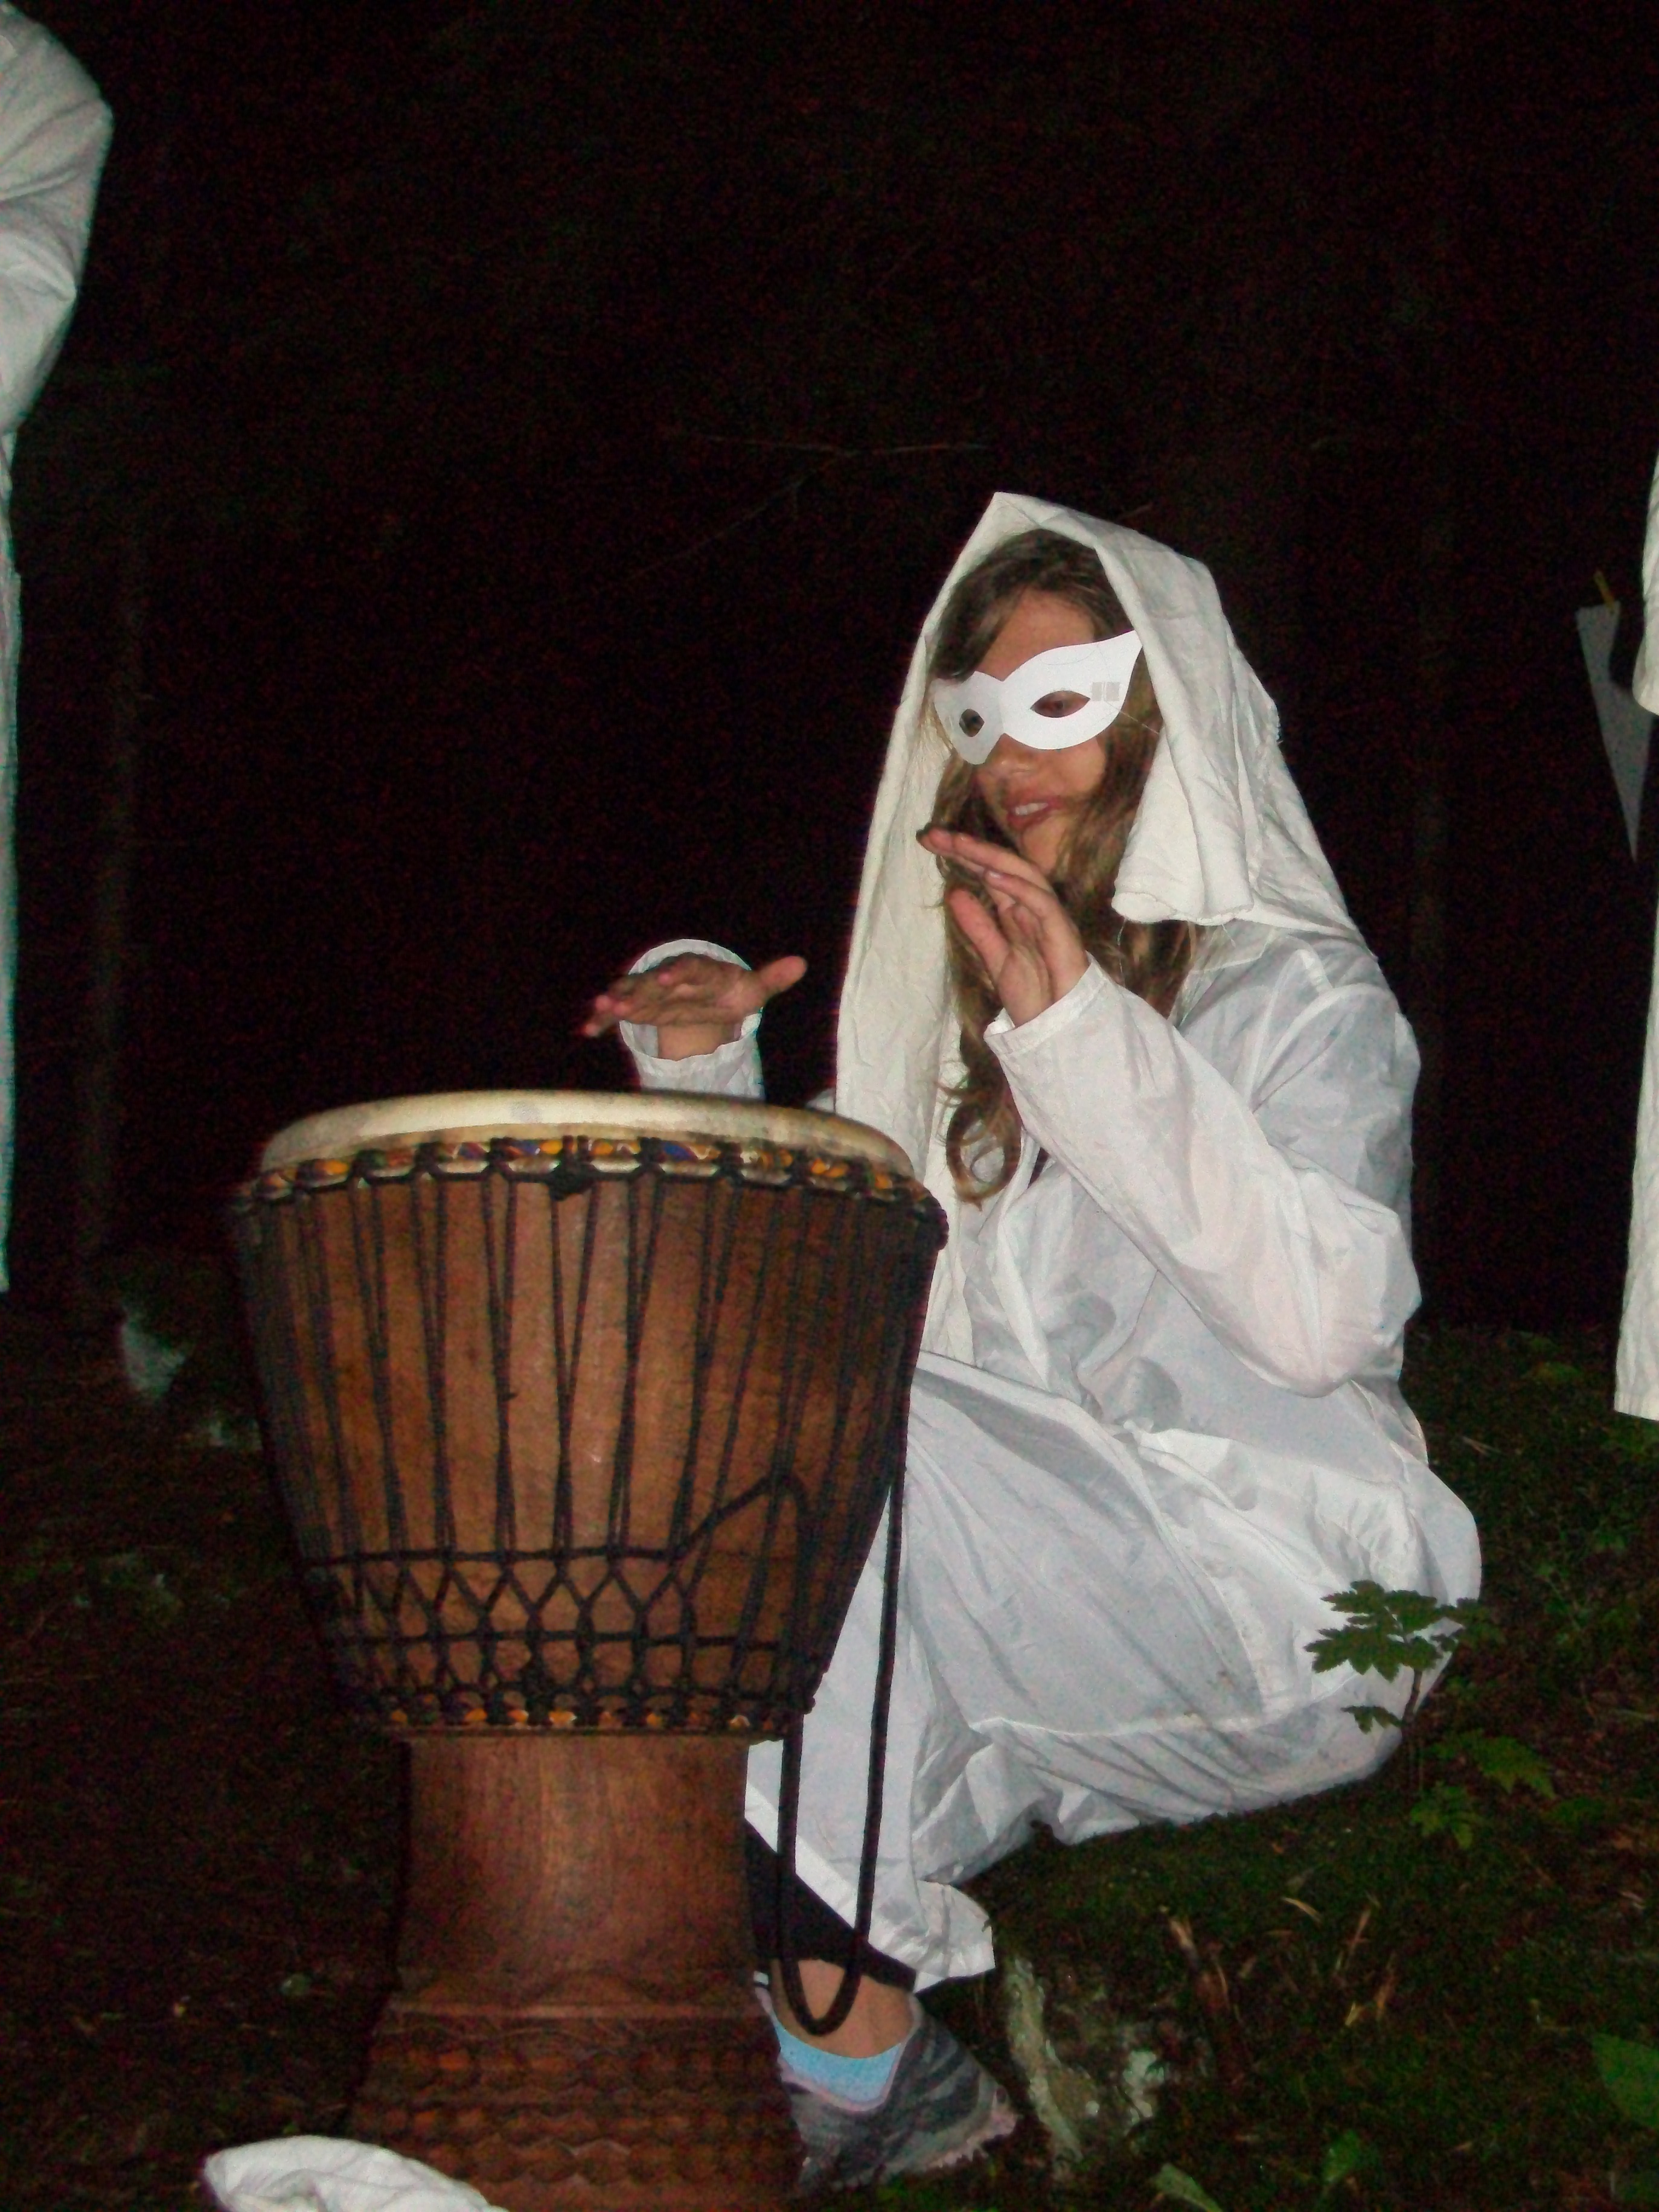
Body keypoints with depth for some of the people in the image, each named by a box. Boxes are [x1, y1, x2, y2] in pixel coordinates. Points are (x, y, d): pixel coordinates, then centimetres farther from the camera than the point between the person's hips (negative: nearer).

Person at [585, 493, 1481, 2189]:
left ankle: (853, 2048, -26)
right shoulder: (971, 1006, 21)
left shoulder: (1298, 994, 2)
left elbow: (1319, 1319, -18)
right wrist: (706, 1076, 5)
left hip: (1266, 1591, -5)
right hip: (1010, 1589, 6)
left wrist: (1083, 1033, -22)